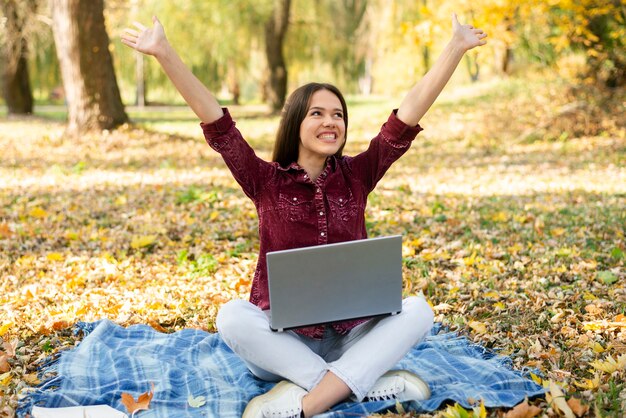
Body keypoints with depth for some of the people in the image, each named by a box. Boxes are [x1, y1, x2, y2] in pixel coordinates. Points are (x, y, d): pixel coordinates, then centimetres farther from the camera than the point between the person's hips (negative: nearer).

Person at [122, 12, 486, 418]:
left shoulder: (356, 175, 2)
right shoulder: (267, 181, -2)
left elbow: (411, 111, -4)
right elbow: (215, 120, -12)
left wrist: (456, 47, -8)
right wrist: (164, 53, -19)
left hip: (350, 337, 2)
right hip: (283, 340, -1)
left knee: (418, 309, -24)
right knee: (232, 316, -30)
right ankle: (374, 383, -29)